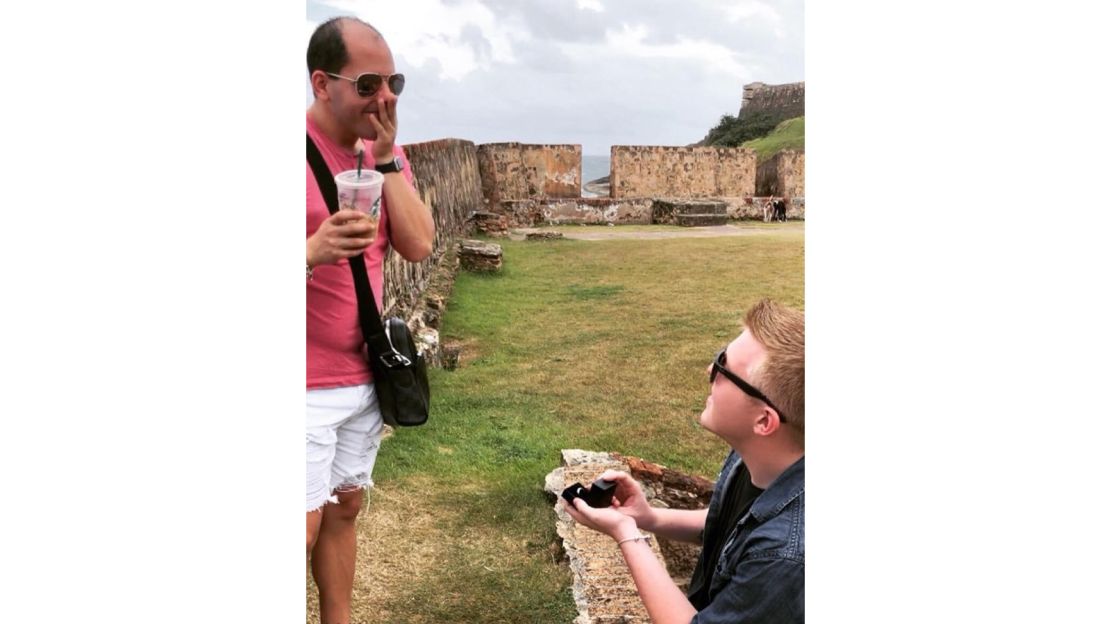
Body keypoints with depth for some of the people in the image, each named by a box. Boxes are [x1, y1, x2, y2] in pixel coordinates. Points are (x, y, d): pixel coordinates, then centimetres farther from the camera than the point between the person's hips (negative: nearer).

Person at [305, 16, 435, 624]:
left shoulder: (385, 150, 7)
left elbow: (418, 246, -3)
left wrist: (386, 158, -10)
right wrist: (316, 250, -33)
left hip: (364, 375, 6)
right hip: (310, 387, -6)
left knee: (345, 508, 16)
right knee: (306, 529, -1)